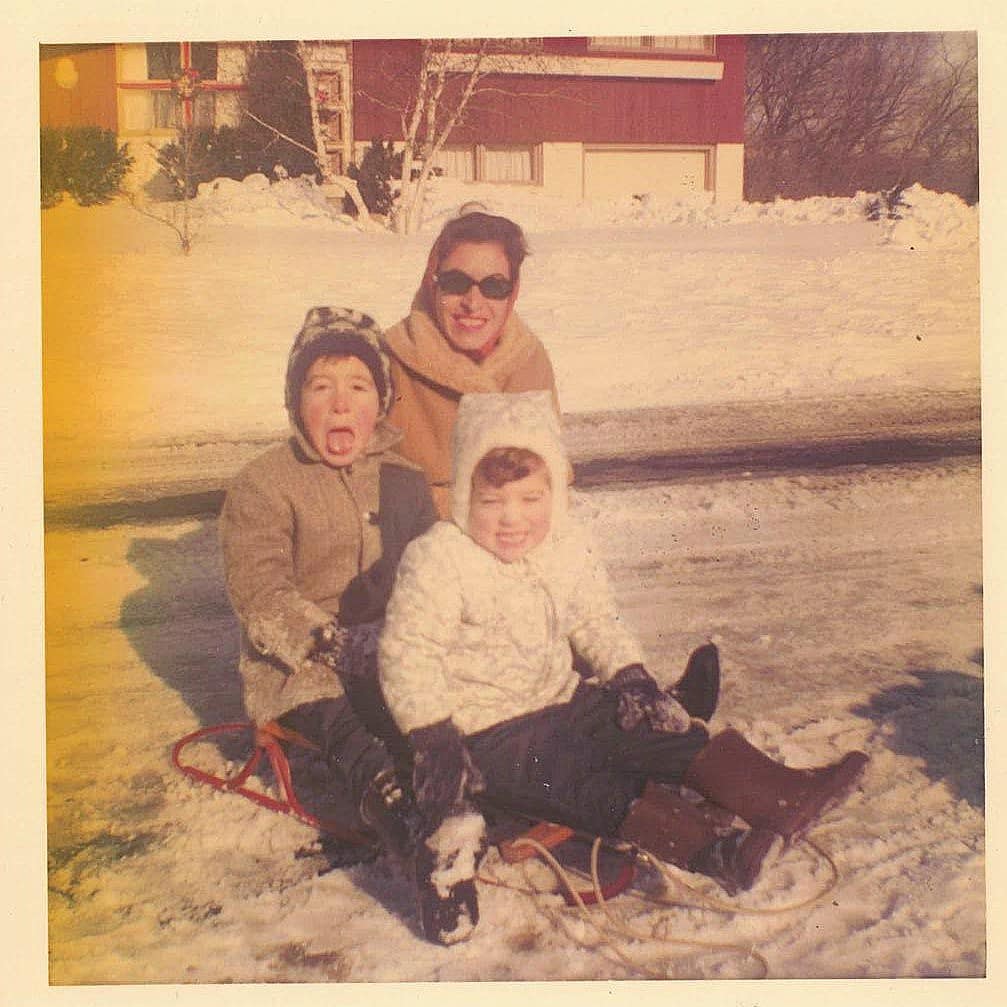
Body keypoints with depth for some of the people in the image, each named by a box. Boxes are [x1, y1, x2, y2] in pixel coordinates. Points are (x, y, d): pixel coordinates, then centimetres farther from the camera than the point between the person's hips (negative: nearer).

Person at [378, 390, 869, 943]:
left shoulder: (570, 548, 3)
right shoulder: (435, 561, -16)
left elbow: (597, 621, 16)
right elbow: (407, 653, -15)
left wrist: (631, 676, 0)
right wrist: (433, 738, -22)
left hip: (564, 700, 7)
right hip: (489, 731, -6)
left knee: (658, 726, -10)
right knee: (582, 777, -26)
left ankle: (779, 796, -20)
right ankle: (708, 846, -41)